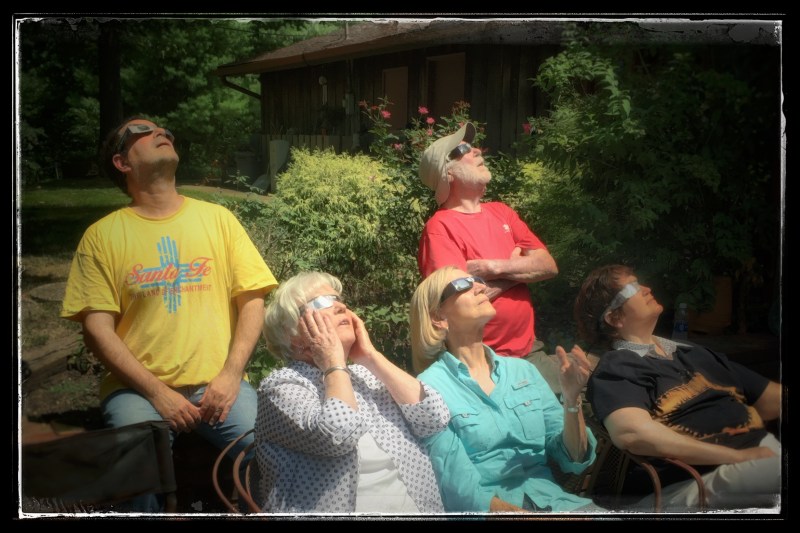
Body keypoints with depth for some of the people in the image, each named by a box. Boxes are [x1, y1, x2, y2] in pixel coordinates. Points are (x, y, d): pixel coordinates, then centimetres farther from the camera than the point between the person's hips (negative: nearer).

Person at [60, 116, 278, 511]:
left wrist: (231, 375, -7)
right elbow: (98, 329, -2)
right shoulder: (102, 235, 5)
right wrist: (158, 393, -12)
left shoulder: (217, 218, 11)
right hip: (138, 387, -1)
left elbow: (251, 301, 7)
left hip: (218, 382, 2)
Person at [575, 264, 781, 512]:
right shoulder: (616, 369, 0)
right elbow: (632, 433, -19)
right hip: (696, 481, -8)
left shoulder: (692, 352, 25)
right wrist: (738, 457, -17)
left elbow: (771, 400, 25)